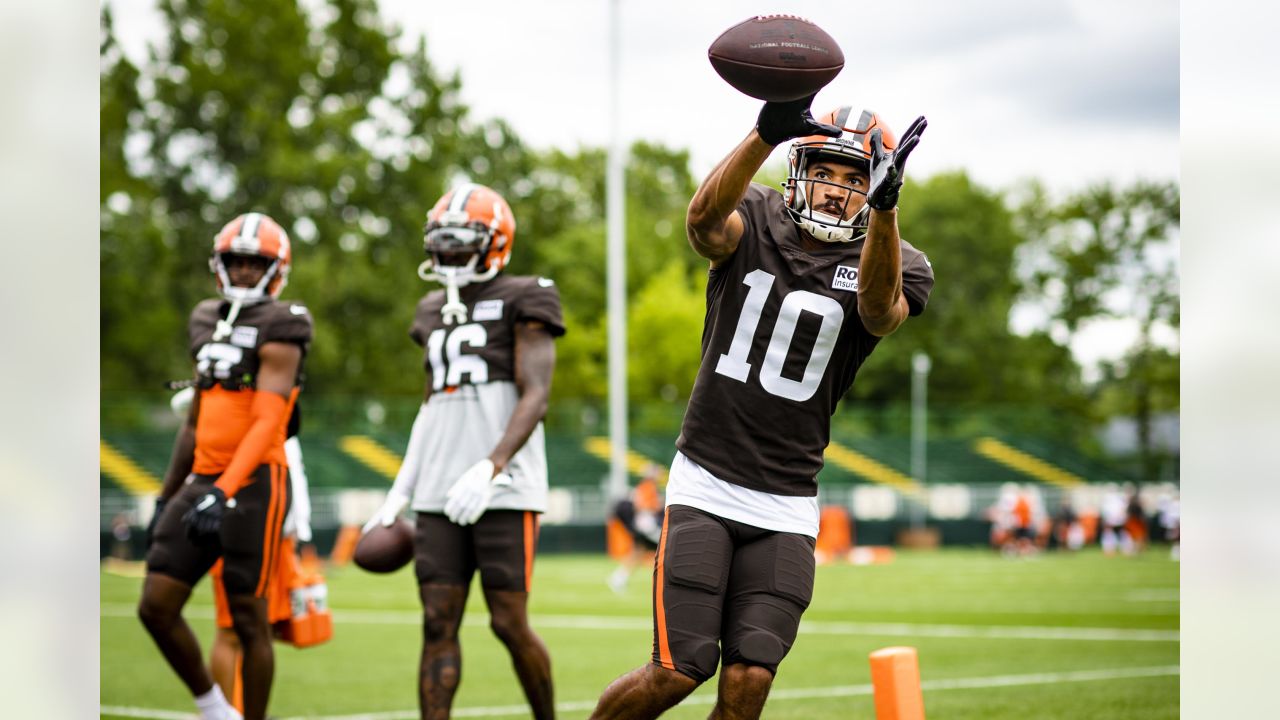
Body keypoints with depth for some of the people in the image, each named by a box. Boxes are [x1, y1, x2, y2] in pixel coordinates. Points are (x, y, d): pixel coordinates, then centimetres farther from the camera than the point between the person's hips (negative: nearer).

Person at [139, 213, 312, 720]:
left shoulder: (278, 333, -7)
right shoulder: (209, 326, 16)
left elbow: (266, 424, -18)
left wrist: (222, 493, -28)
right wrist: (166, 498, 21)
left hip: (253, 486, -7)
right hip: (203, 483, 7)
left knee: (248, 620, -1)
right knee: (155, 606, 1)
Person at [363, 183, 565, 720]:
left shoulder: (522, 302, -2)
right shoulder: (435, 313, 18)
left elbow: (535, 397, -12)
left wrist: (490, 467, -25)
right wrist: (399, 494, 16)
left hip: (505, 490, -6)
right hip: (439, 494, 6)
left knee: (509, 622, -4)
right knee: (438, 624, 0)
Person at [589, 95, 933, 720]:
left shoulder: (886, 264, -2)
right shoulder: (753, 224, -2)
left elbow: (878, 309, -28)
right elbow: (705, 215, -28)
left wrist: (884, 202, -46)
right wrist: (767, 133, -47)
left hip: (786, 509, 1)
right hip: (705, 487, -1)